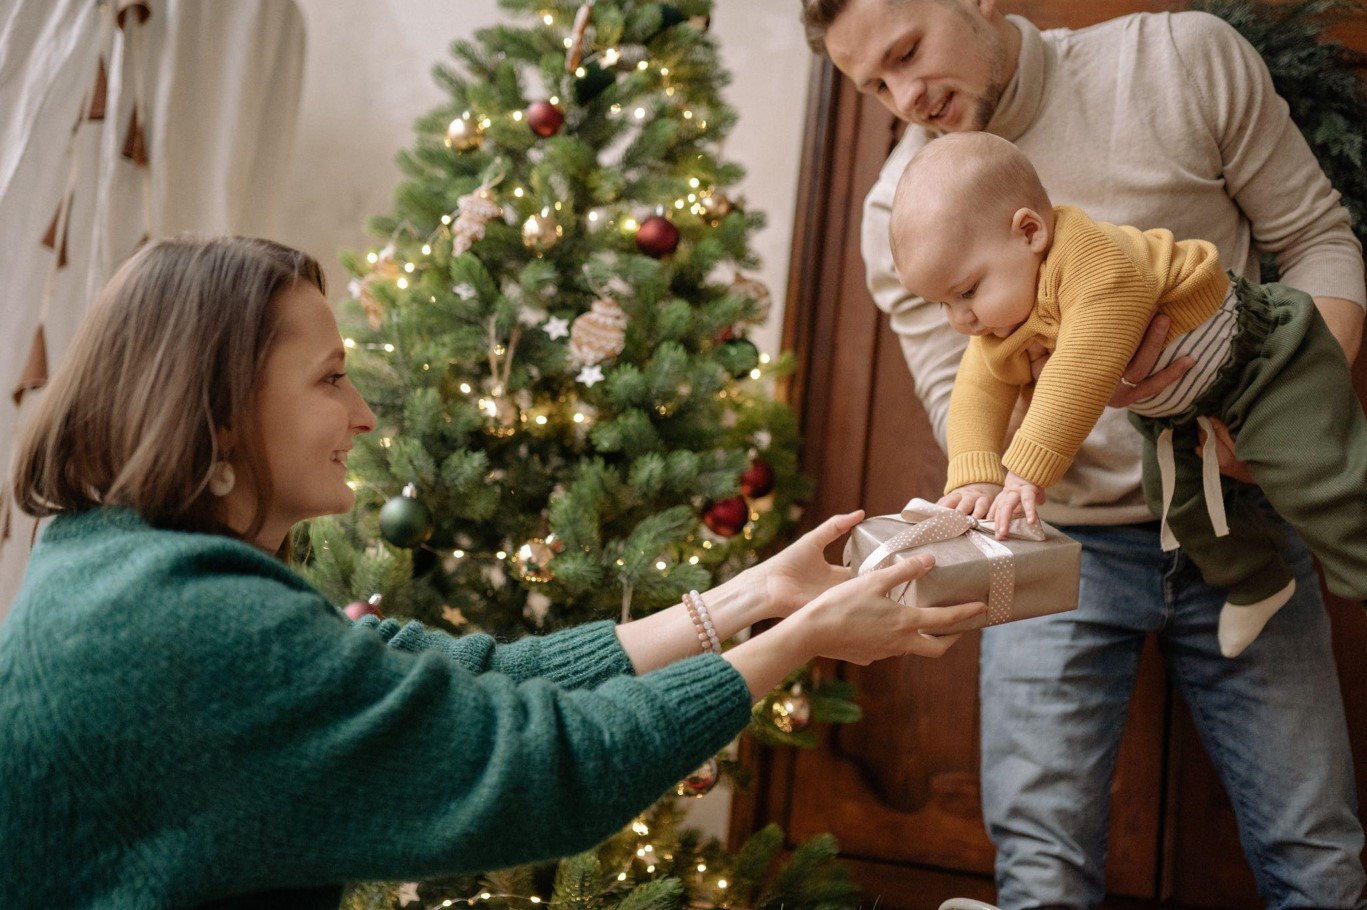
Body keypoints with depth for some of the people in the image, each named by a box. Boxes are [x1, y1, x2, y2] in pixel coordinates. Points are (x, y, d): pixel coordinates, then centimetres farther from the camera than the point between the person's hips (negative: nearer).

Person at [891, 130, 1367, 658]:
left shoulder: (1099, 264, -40)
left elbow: (1080, 379, -44)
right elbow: (979, 391, -11)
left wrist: (1028, 473, -44)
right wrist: (975, 476, -28)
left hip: (1263, 364, -9)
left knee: (1321, 487, -12)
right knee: (1176, 498, 14)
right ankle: (1254, 585, 35)